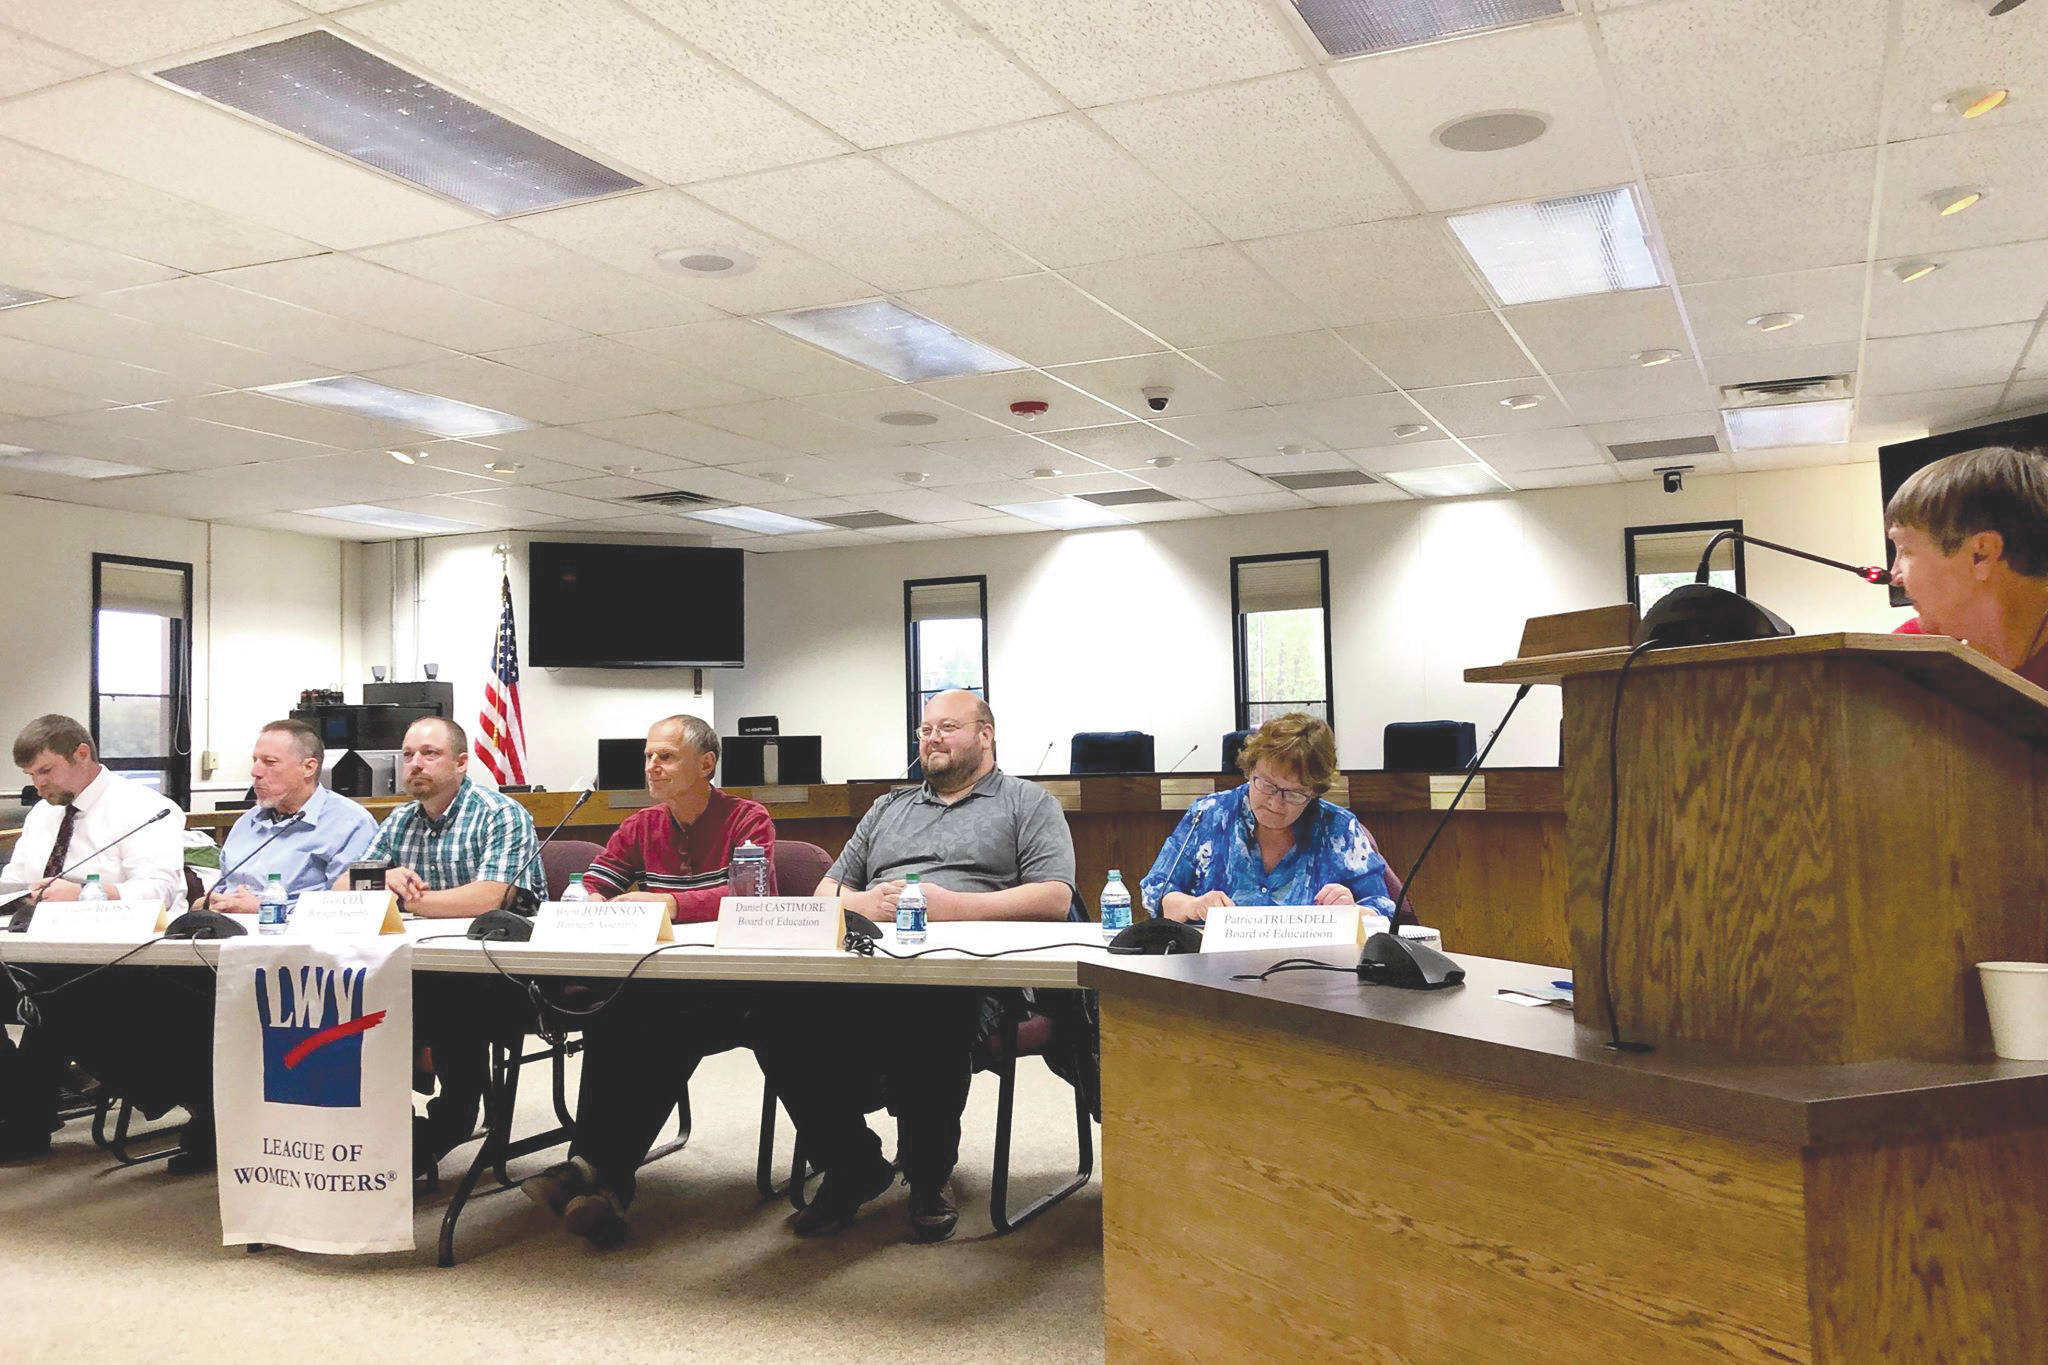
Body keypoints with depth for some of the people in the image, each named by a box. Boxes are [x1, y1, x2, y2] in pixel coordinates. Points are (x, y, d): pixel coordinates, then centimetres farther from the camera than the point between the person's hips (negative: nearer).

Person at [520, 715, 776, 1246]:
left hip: (724, 985, -4)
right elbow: (585, 888, 12)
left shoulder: (748, 819, 0)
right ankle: (604, 1175, -31)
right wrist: (590, 903, -13)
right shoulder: (641, 827, 18)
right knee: (607, 1011, -29)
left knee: (673, 1027, -35)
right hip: (657, 977, 4)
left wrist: (670, 903, -26)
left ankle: (597, 1166, -29)